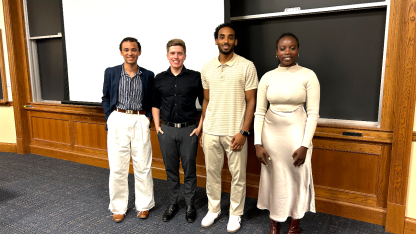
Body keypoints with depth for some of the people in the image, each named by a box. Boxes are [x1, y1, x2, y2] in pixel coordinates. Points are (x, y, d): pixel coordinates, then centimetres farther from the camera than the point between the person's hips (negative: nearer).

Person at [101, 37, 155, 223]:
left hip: (140, 121, 0)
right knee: (117, 167, 5)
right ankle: (118, 207, 22)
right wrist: (110, 118, 1)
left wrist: (148, 118, -2)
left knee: (142, 166, 5)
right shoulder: (111, 73, 3)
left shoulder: (148, 75, 3)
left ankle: (144, 205, 23)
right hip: (118, 121, 0)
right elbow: (105, 98, 11)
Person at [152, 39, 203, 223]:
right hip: (166, 130, 3)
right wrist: (157, 126, 6)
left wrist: (200, 127, -4)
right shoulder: (159, 79, 5)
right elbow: (155, 104, 14)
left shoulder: (195, 77, -4)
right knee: (171, 169, 12)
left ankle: (190, 206, 23)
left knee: (189, 169, 6)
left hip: (188, 130, -2)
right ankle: (172, 204, 29)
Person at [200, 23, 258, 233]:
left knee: (237, 174, 8)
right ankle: (213, 209, 33)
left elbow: (251, 101, -6)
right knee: (212, 172, 13)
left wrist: (243, 132, -12)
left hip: (235, 132, -3)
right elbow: (206, 101, 12)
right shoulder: (206, 68, 6)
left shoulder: (246, 66, -5)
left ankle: (235, 213, 27)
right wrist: (203, 130, 10)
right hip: (210, 131, 3)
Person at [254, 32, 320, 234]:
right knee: (273, 178, 12)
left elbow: (313, 113, -7)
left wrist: (305, 145, -13)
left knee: (297, 178, 10)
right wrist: (258, 143, -6)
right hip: (271, 134, 2)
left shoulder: (308, 75, -6)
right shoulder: (267, 77, 0)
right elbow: (259, 112, 0)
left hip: (296, 133, -2)